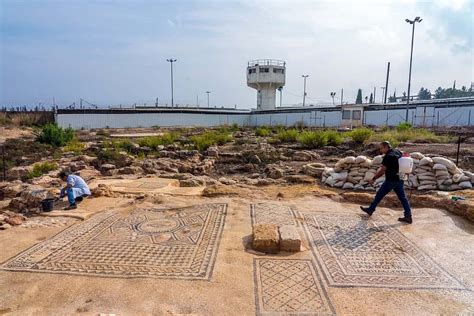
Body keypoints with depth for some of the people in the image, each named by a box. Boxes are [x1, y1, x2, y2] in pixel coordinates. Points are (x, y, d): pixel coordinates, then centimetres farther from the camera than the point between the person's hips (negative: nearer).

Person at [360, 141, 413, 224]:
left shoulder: (388, 156, -19)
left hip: (391, 180, -8)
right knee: (402, 198, 9)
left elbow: (382, 170, -17)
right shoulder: (398, 152, 7)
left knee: (379, 195, 7)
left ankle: (370, 210, 20)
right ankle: (408, 216, 8)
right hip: (399, 180, 8)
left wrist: (373, 179, -9)